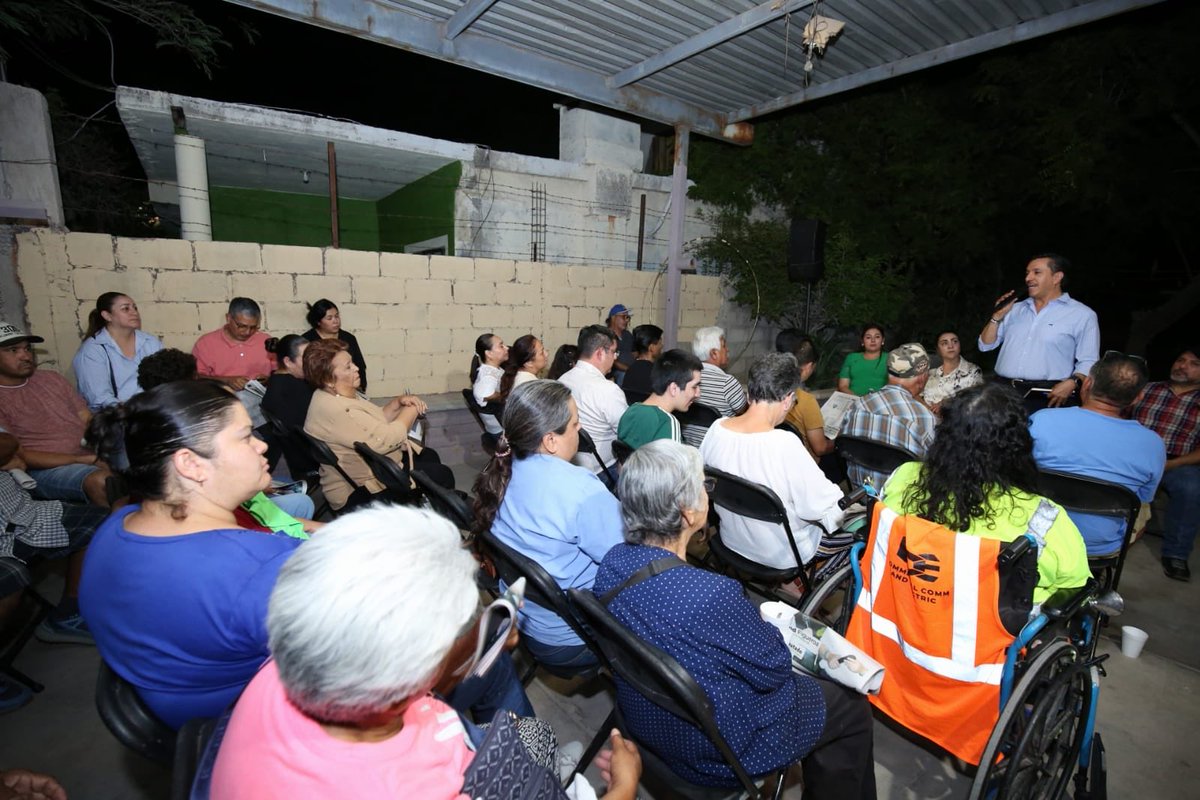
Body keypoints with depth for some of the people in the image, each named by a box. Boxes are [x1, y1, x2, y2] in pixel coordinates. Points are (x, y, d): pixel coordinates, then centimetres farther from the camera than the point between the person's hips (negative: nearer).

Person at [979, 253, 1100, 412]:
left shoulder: (1082, 314, 4)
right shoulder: (1015, 309, 16)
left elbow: (1088, 361, -1)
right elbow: (985, 346, 13)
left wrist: (1072, 383, -18)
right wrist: (997, 316, 2)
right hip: (1004, 393, 3)